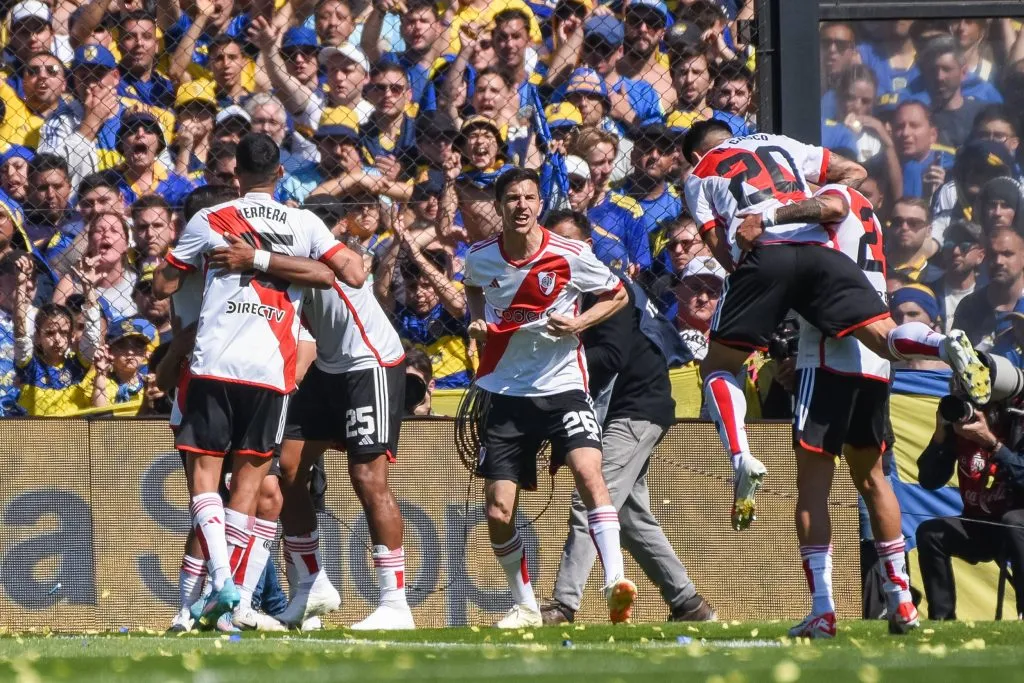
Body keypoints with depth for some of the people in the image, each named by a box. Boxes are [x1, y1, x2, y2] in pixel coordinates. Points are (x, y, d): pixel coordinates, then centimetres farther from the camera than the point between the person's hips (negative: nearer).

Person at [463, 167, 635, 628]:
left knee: (588, 471, -27)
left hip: (562, 386, -3)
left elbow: (618, 295, 6)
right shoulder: (480, 257, 0)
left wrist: (578, 323, -12)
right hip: (504, 393, 3)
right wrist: (477, 321, 2)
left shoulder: (571, 256, -9)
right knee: (498, 511, -2)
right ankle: (524, 605, 19)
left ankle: (615, 584, -31)